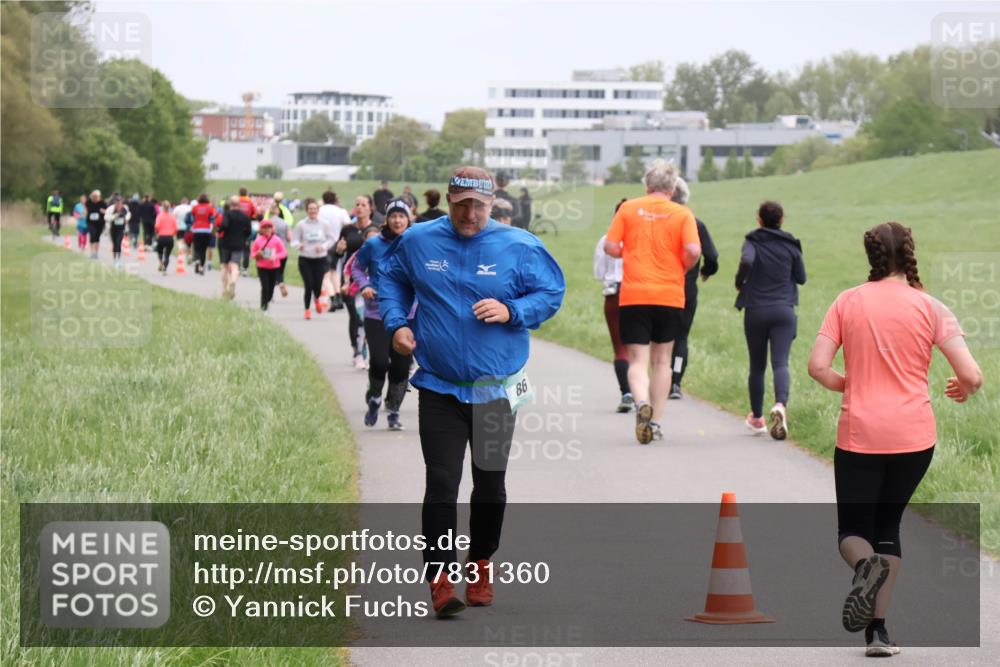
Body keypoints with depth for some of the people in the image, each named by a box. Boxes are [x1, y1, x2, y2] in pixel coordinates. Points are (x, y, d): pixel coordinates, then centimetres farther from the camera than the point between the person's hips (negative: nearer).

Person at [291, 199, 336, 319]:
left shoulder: (324, 224, -1)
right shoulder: (301, 225, -4)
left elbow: (331, 239, 7)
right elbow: (294, 240, 0)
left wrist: (324, 246, -11)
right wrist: (299, 245, -22)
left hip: (320, 259, 1)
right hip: (305, 259, -1)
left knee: (318, 285, 0)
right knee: (308, 285, -8)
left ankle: (317, 299, 38)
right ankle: (307, 309, 14)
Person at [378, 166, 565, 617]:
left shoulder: (519, 247, -5)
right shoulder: (418, 242, 0)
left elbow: (552, 293, 2)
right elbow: (391, 277, 18)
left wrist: (511, 311, -16)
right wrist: (396, 322, 2)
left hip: (497, 390, 0)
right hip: (439, 389, 0)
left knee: (490, 486, 12)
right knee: (441, 485, -8)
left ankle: (480, 567, 31)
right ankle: (440, 579, -6)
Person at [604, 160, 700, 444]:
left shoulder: (629, 208, 2)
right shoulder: (682, 214, -1)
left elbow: (610, 246, -2)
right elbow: (693, 250, -13)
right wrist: (682, 268, 7)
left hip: (633, 295, 0)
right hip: (669, 296, 0)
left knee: (638, 360, 1)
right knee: (662, 360, 13)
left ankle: (642, 402, -28)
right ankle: (656, 423, 12)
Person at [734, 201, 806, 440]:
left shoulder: (752, 242, -3)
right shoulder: (791, 245, 3)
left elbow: (746, 261, -24)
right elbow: (801, 277, 9)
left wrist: (740, 280, -6)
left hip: (755, 310, 0)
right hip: (784, 311, 0)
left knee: (757, 366, 13)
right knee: (780, 363, -9)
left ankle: (757, 418, 24)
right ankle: (780, 405, -36)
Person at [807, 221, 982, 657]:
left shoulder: (847, 302, 1)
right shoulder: (929, 307, -3)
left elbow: (818, 366, -5)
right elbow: (971, 375, -9)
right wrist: (963, 391, 14)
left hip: (858, 435, 0)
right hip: (914, 436, 1)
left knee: (853, 531, 10)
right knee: (888, 525, 17)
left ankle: (865, 565, -27)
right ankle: (877, 629, 7)